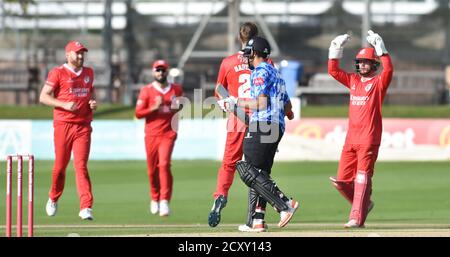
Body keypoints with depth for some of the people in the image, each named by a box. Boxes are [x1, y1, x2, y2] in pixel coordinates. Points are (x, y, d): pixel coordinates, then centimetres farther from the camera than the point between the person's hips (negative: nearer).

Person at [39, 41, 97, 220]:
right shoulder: (58, 73, -3)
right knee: (60, 165, 5)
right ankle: (53, 199, 31)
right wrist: (64, 104, -18)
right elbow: (43, 97, -6)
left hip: (83, 126, 3)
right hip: (63, 124, -3)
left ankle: (86, 207, -16)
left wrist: (93, 102, 7)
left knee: (81, 165, -8)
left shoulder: (88, 73, 13)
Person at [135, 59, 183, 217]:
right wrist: (155, 108, -16)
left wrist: (179, 107, 5)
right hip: (151, 134, 0)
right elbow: (138, 113, -4)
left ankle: (164, 201, -19)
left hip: (168, 133, 0)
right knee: (152, 169, 6)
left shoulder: (176, 89, 8)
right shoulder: (147, 91, 1)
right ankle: (155, 199, 29)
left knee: (164, 164, -18)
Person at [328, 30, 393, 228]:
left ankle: (357, 217, -9)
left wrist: (380, 48, -23)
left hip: (369, 138, -7)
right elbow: (333, 71, 14)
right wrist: (336, 50, 5)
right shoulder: (353, 80, 18)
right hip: (351, 138, 7)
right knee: (342, 180, 5)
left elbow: (388, 70, -20)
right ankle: (364, 204, 25)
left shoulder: (378, 82, -1)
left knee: (362, 177, -9)